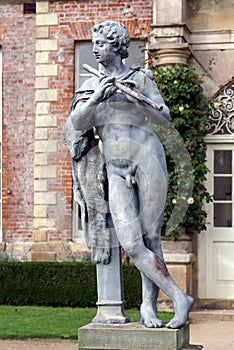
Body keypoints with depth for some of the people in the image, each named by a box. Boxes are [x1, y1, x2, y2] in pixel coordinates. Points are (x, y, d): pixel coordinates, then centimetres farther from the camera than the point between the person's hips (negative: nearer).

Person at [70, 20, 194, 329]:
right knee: (132, 245, -10)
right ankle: (179, 298, -3)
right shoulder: (90, 85, 17)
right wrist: (96, 99, -13)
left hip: (146, 157, -3)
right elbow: (78, 124, 3)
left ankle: (149, 305, 4)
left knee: (150, 237, -5)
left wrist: (138, 100, -17)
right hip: (117, 171, 4)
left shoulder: (138, 78, 6)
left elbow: (164, 117, -1)